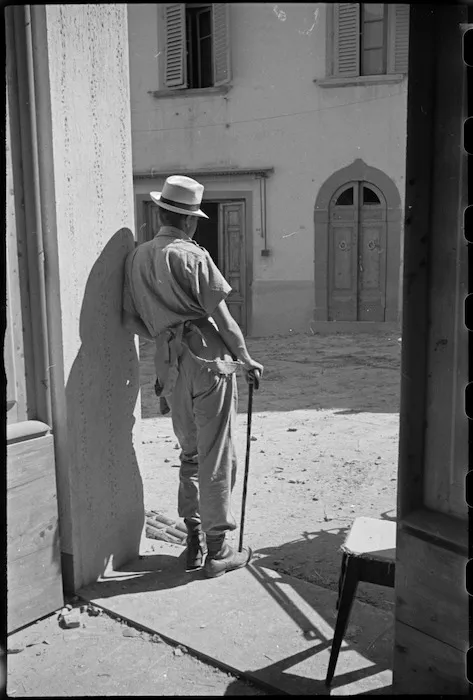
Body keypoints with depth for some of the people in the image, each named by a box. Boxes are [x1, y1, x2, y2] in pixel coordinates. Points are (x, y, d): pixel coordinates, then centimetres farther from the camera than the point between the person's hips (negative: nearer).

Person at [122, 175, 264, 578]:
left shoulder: (137, 257, 11)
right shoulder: (191, 256, -8)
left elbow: (133, 321, 13)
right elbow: (220, 315, -8)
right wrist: (246, 358, 3)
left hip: (169, 368, 6)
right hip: (208, 361, -6)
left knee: (190, 454, 19)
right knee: (217, 458, 3)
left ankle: (194, 543, 25)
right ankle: (217, 551, 12)